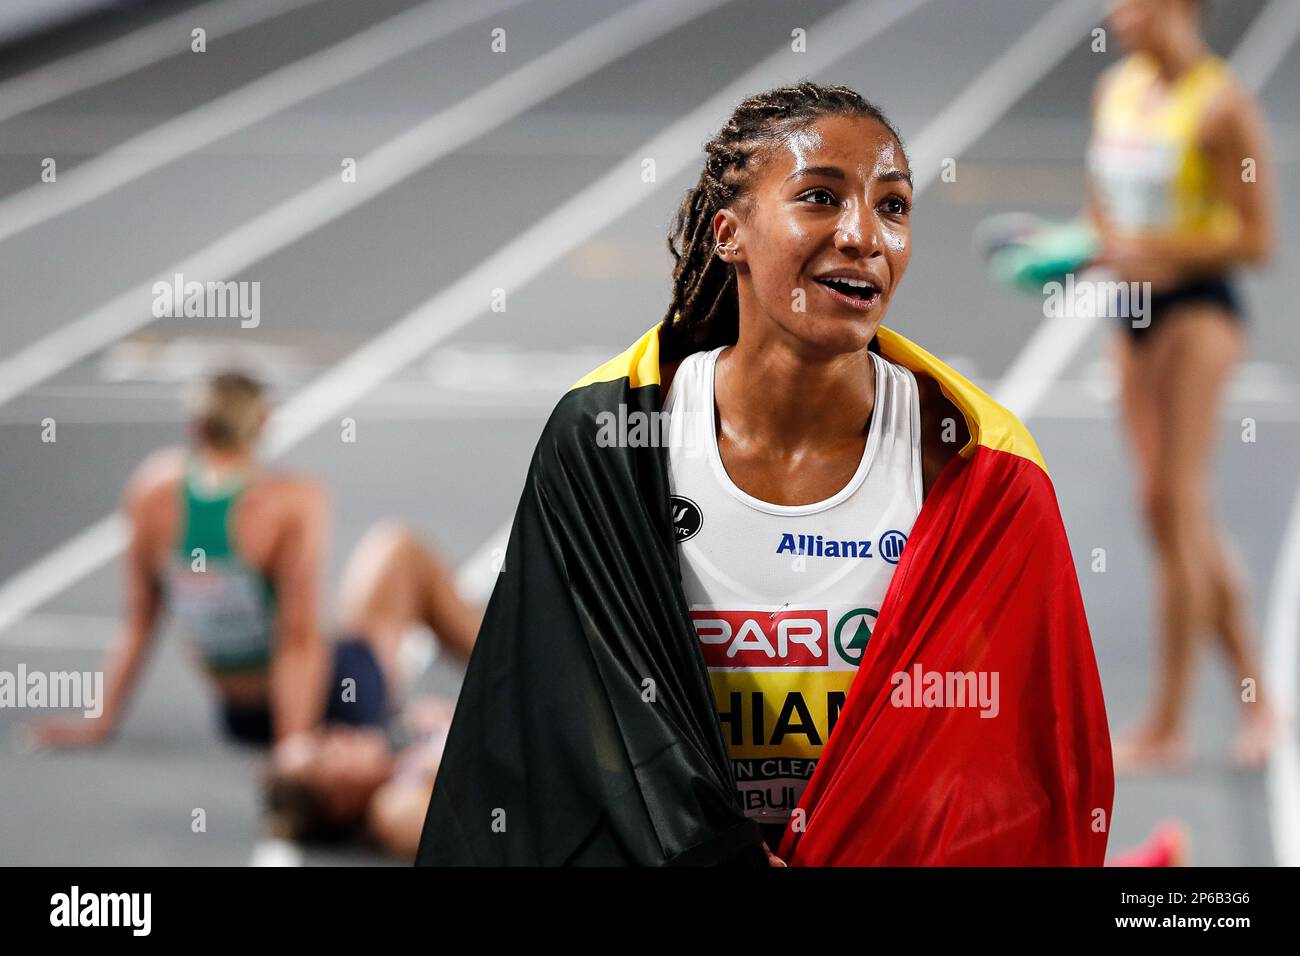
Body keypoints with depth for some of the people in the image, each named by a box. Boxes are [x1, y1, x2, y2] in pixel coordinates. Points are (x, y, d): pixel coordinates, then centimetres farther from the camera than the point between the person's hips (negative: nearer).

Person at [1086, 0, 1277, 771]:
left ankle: (1168, 725, -5)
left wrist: (1155, 250, -22)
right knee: (1187, 519, 8)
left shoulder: (1222, 105, -13)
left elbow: (1256, 240, -14)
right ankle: (1256, 701, 17)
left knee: (1177, 505, -9)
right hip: (1136, 310, 8)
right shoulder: (1116, 90, 10)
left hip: (1199, 308, -8)